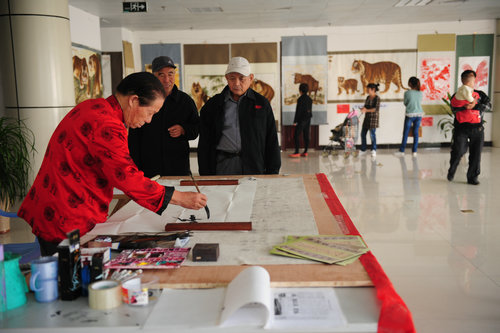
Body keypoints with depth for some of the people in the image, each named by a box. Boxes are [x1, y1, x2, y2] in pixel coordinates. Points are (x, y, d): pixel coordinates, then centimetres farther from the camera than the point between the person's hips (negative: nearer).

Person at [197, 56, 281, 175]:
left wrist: (273, 172, 4)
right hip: (223, 167, 0)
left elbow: (272, 142, 10)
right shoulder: (212, 105, 10)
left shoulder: (262, 103, 10)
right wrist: (205, 174, 3)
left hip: (254, 167, 0)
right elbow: (204, 143, 10)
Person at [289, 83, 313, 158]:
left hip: (301, 120, -8)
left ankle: (296, 152, -11)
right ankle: (305, 152, 12)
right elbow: (310, 110, 15)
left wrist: (295, 121, -12)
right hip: (308, 119, 8)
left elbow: (298, 110, -15)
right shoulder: (310, 99, 9)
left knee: (296, 135, -6)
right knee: (306, 136, 10)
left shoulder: (300, 99, -14)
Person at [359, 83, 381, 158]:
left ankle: (374, 151, 0)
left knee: (372, 134, -9)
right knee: (363, 133, 8)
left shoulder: (377, 98, -10)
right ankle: (363, 150, 20)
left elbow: (376, 109, -18)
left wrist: (367, 110, -24)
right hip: (367, 117, 8)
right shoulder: (368, 97, 13)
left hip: (373, 117, -8)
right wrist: (363, 108, -5)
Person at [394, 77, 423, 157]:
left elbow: (405, 103, 1)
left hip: (410, 115, -4)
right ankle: (414, 151, 11)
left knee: (405, 133, 5)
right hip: (419, 114, 4)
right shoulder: (420, 93, 1)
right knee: (416, 133, 9)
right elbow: (420, 102, 12)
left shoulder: (407, 93, -10)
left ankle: (402, 151, 10)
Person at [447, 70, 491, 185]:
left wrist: (475, 105, -16)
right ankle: (451, 172, 16)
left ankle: (472, 177, 12)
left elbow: (488, 105, -1)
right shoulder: (457, 95, 9)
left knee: (476, 154, 0)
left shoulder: (480, 94, 15)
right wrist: (464, 107, -25)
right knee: (458, 151, -10)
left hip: (477, 129, 2)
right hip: (461, 128, -2)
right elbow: (454, 109, -7)